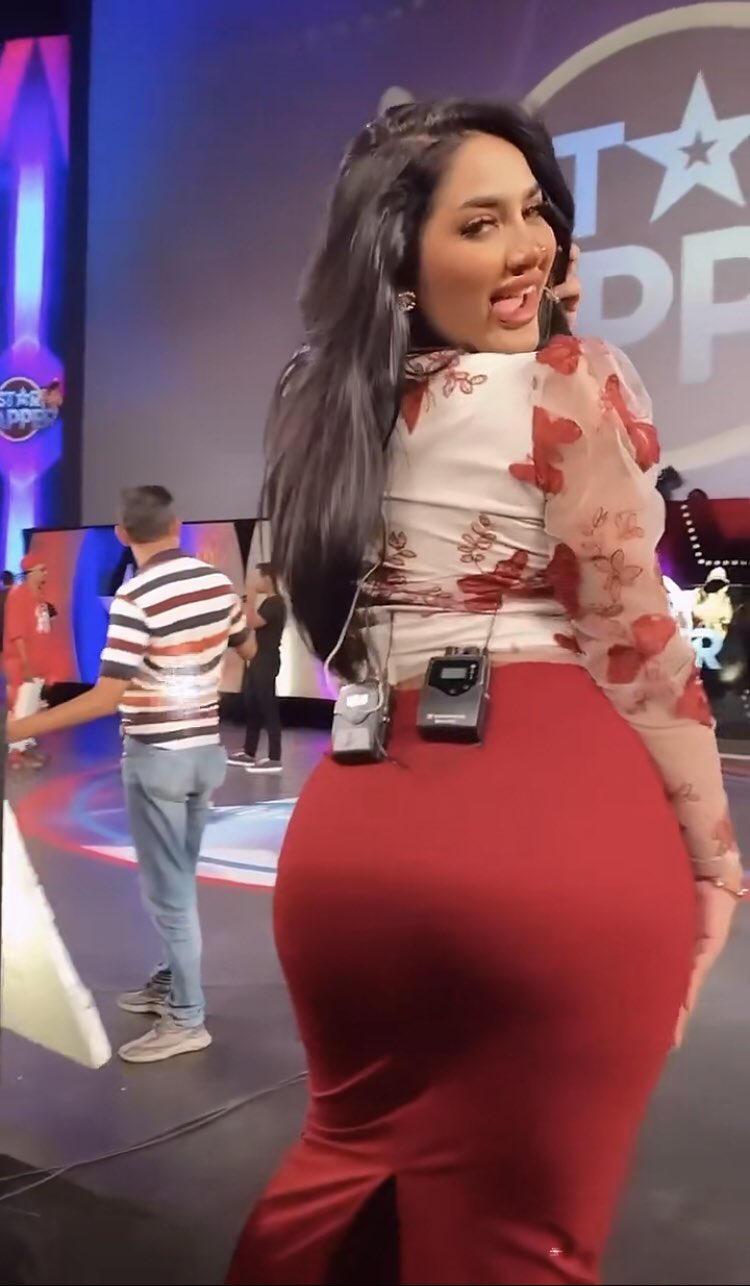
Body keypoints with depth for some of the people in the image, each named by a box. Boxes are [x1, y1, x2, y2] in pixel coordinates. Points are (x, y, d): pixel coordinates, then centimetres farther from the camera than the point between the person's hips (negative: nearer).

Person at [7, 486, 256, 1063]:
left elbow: (105, 698, -24)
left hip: (157, 757, -7)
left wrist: (17, 729, -22)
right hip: (206, 749, 7)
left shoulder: (135, 598, -20)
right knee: (178, 880, 21)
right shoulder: (219, 581, 0)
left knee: (168, 889, 3)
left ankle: (186, 1019, 13)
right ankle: (171, 982, 36)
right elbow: (248, 648, 17)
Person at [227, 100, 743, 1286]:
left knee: (353, 1160, 28)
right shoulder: (572, 382, -5)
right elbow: (635, 646, -7)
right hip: (557, 832, -6)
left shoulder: (328, 406, 13)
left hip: (358, 827, 6)